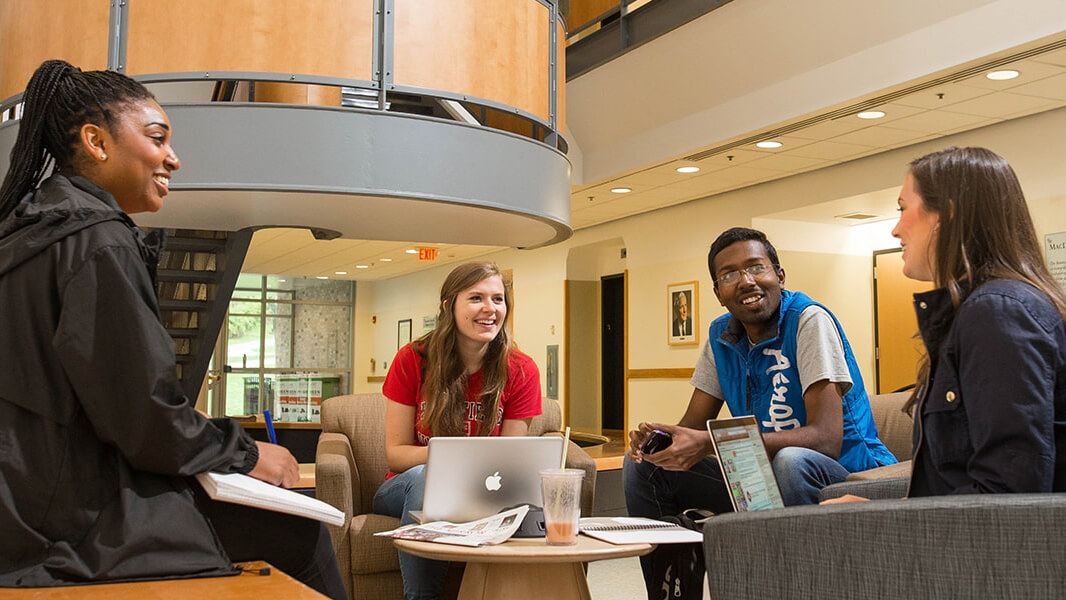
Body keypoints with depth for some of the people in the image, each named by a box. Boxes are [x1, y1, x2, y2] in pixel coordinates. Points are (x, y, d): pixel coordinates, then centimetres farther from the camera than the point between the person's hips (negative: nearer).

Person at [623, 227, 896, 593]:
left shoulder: (809, 320, -16)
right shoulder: (721, 336, 6)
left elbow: (826, 441, -26)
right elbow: (693, 425, 9)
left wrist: (710, 443, -33)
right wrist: (655, 438, -17)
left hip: (847, 478, -6)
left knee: (790, 462, -39)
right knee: (643, 464, -1)